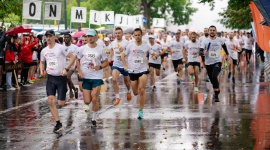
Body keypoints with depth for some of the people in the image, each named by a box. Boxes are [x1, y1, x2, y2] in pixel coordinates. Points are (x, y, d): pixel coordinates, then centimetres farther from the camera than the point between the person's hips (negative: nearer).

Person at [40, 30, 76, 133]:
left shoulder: (60, 48, -9)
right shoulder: (44, 51, 7)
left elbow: (72, 57, -10)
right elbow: (42, 62, 23)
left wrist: (66, 69, -20)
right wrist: (42, 70, 3)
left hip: (61, 77, -4)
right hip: (50, 78, 4)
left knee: (61, 104, -5)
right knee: (50, 101, -10)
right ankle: (58, 124, -2)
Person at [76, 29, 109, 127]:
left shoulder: (100, 49, -2)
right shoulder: (82, 49, 0)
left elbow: (106, 62, 6)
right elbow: (78, 60, 11)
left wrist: (100, 66, -14)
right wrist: (80, 71, -3)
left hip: (97, 77, -1)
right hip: (85, 77, 1)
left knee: (94, 100, -10)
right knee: (87, 102, 0)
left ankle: (94, 119, 7)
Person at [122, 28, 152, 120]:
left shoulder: (146, 46, -2)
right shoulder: (130, 46, -2)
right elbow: (123, 55, 9)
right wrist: (125, 65, -1)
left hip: (143, 70, -2)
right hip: (133, 71, 2)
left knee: (142, 90, -15)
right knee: (135, 92, 10)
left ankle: (141, 111, -10)